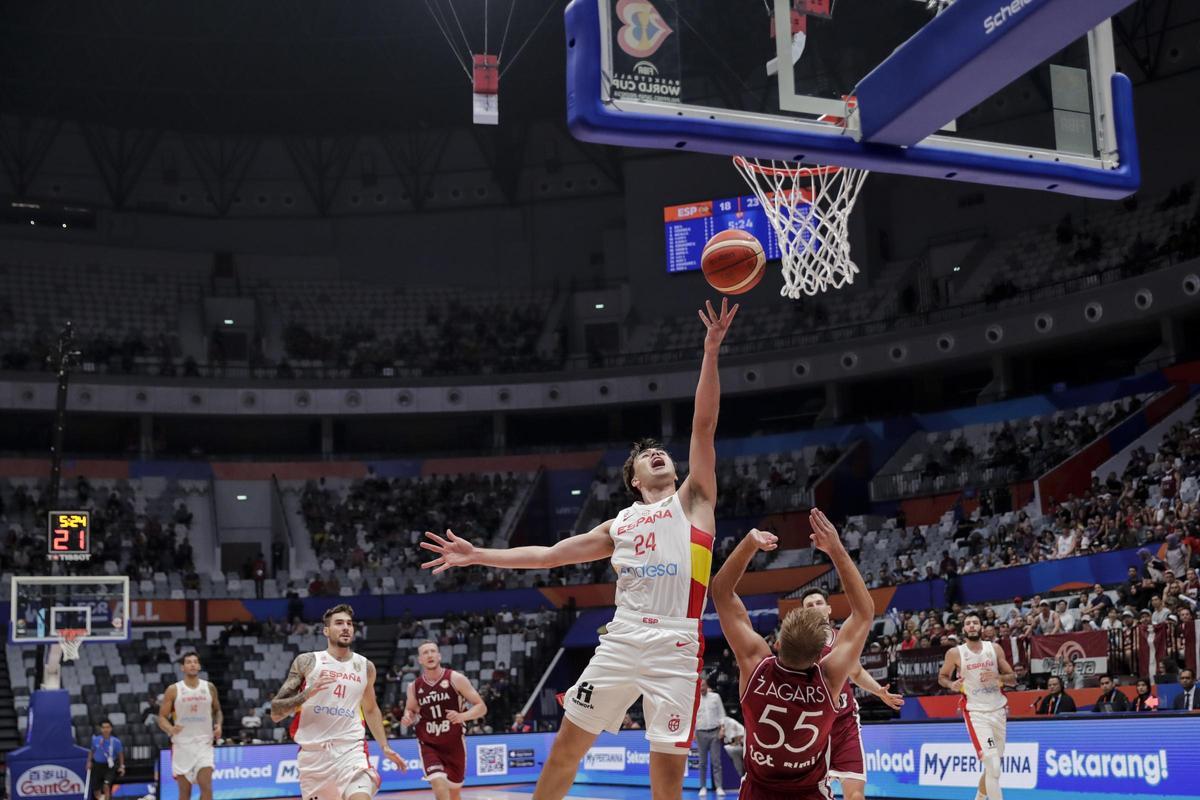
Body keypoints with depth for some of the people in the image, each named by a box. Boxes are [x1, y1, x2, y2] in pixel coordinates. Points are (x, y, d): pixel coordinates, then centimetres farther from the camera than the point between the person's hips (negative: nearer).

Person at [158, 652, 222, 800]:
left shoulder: (209, 688, 4)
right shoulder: (173, 690, -1)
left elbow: (217, 711, 18)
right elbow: (162, 717, 1)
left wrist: (218, 725, -3)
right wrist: (170, 729, -21)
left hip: (204, 743, 0)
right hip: (182, 744, 0)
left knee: (206, 786, -14)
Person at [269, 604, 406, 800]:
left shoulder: (365, 667, 7)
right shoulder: (306, 662, -2)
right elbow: (275, 712, -5)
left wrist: (385, 747, 19)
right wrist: (307, 693, -20)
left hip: (351, 749, 0)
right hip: (313, 753, 0)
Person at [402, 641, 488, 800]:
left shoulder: (456, 679, -9)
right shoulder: (414, 686, -2)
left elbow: (481, 707, -8)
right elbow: (410, 710, 17)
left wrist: (462, 716, -27)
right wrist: (408, 718, -7)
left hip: (454, 743, 0)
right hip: (428, 745, 0)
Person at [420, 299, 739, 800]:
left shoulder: (693, 501, 11)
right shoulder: (620, 525, 21)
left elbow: (704, 424, 0)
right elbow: (550, 554, 24)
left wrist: (710, 352, -8)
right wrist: (478, 555, 19)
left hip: (676, 646, -4)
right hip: (621, 640, 4)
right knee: (568, 742, 5)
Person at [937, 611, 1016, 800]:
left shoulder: (994, 649, 2)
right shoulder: (955, 653, -5)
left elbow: (1013, 679, 6)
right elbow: (942, 677, 9)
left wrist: (997, 677, -15)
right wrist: (952, 685, -12)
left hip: (998, 710, 4)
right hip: (976, 712, -4)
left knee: (993, 765, 16)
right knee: (993, 766, -17)